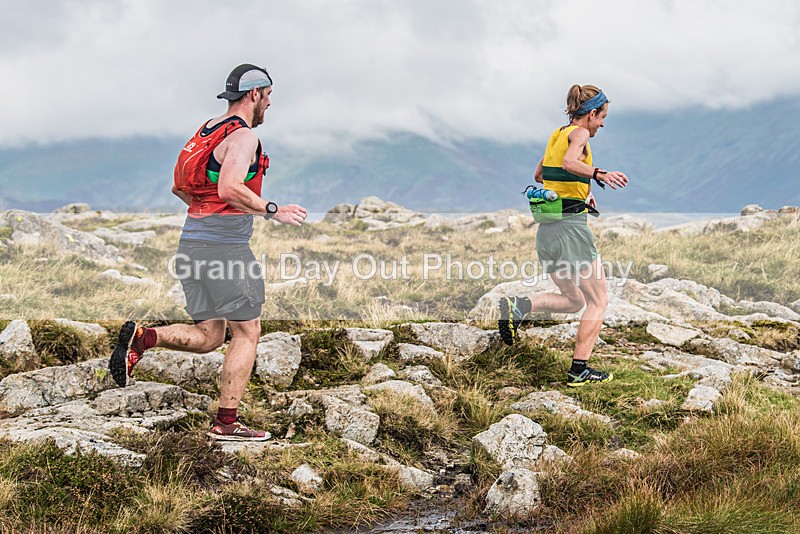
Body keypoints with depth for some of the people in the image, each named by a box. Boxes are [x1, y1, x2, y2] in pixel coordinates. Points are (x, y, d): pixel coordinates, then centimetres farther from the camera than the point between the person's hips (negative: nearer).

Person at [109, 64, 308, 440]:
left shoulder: (207, 131, 17)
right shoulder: (242, 136, -11)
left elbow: (178, 187, 24)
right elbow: (230, 188, -27)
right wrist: (273, 211, -19)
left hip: (193, 242, 9)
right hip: (224, 246, -8)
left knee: (208, 337, 13)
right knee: (247, 333, 3)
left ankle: (142, 337, -9)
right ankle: (226, 423, 5)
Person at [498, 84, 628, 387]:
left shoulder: (557, 134, 16)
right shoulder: (579, 133, -8)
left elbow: (539, 175, 29)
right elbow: (569, 163, -30)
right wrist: (600, 174, -44)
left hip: (547, 230, 8)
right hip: (571, 227, -8)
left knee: (574, 301, 18)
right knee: (598, 301, 4)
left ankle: (519, 306, -4)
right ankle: (579, 370, 0)